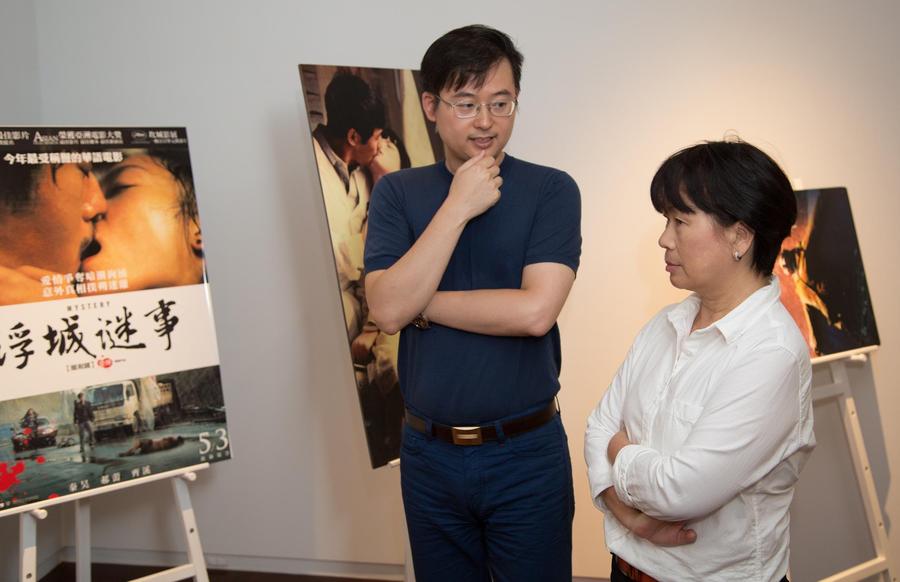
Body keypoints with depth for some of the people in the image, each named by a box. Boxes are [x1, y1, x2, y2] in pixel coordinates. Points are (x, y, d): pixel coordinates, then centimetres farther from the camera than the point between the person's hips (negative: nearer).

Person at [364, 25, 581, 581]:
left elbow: (534, 311, -21)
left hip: (526, 452, -2)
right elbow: (387, 309, -14)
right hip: (429, 453, 3)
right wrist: (457, 207, -18)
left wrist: (420, 303, -13)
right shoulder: (397, 193, -1)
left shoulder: (552, 190, -8)